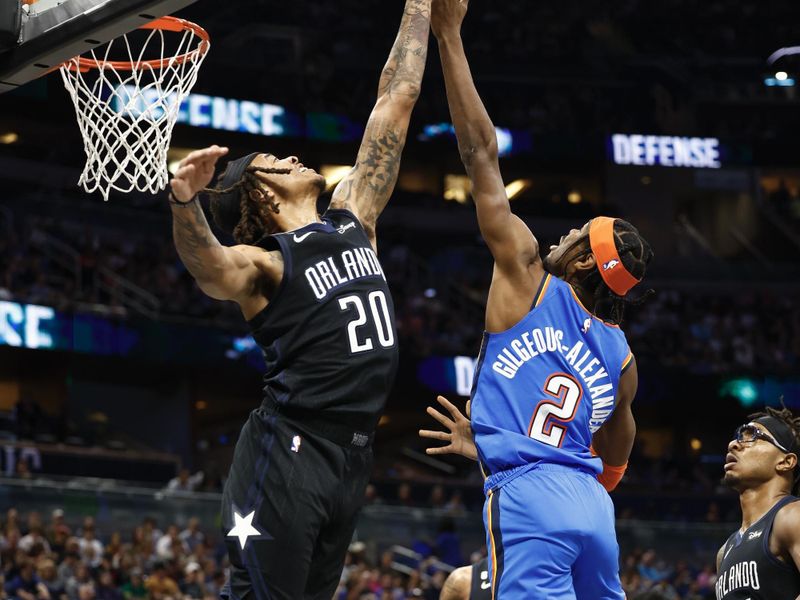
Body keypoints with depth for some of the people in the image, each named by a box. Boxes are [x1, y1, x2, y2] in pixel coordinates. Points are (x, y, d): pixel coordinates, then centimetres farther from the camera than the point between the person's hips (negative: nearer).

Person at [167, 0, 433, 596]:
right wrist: (184, 202, -50)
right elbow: (208, 264, -30)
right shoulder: (262, 264, -4)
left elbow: (397, 98, 18)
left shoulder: (354, 221, 16)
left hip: (352, 453, 7)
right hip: (289, 452, -7)